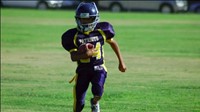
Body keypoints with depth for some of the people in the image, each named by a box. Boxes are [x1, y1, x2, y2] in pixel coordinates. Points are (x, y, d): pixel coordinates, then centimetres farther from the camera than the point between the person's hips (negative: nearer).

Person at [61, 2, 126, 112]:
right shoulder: (73, 36, -9)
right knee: (79, 103, -3)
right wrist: (85, 54, -30)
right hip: (82, 70, 0)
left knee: (97, 92, -25)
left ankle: (94, 103, 11)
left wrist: (121, 62, 15)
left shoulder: (101, 30, -6)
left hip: (98, 68, 0)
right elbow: (73, 57, -11)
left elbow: (113, 43, 10)